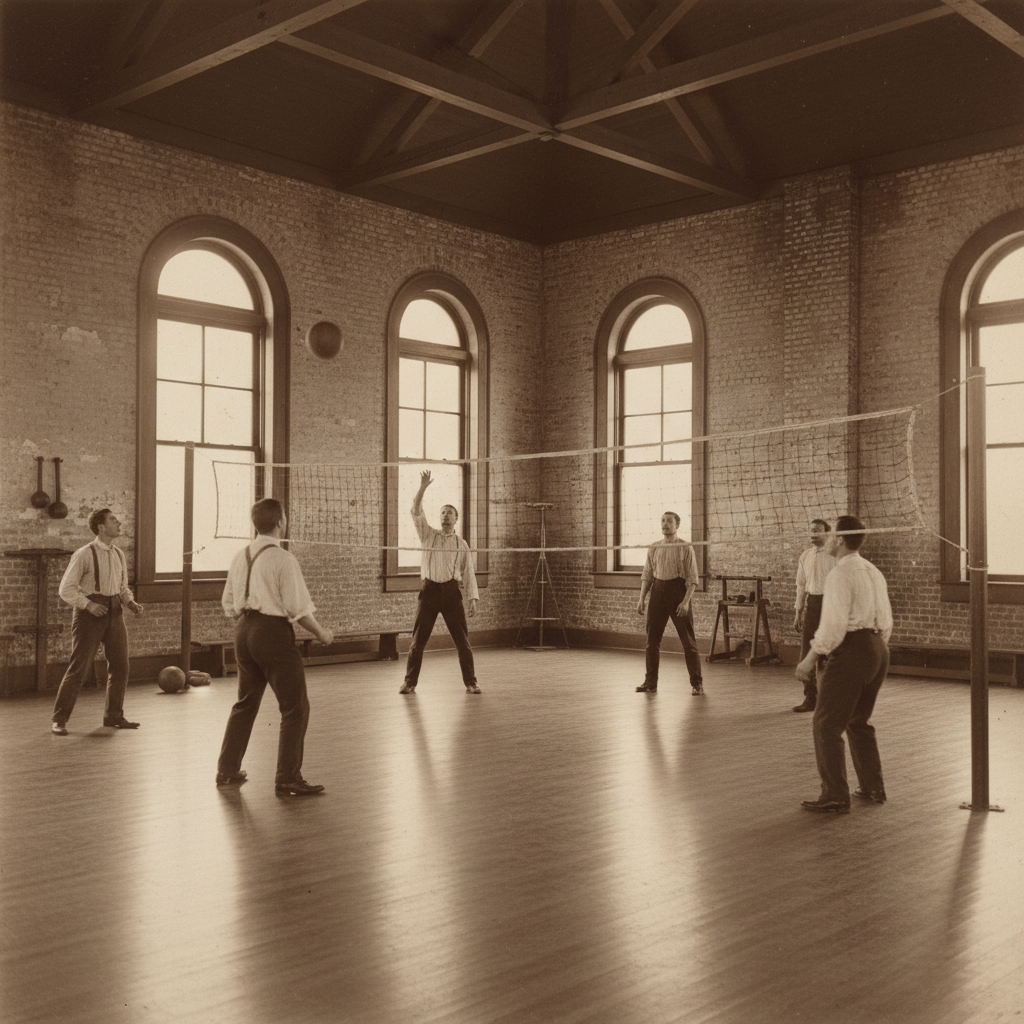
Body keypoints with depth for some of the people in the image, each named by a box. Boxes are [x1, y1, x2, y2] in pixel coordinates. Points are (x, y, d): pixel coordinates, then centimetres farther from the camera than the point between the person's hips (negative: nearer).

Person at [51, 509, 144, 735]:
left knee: (120, 665, 7)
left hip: (114, 613, 6)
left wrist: (131, 603, 0)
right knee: (79, 667, -5)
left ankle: (114, 716, 22)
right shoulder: (84, 554, -9)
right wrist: (88, 604, -22)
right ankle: (59, 720, 6)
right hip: (89, 613, -6)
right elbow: (66, 589, -9)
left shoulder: (118, 555, 10)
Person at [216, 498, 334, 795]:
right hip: (274, 632, -8)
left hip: (244, 632, 8)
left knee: (245, 703, 22)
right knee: (295, 707, 2)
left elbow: (228, 603, 13)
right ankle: (287, 778, 2)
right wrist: (320, 632, 0)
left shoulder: (240, 556, 7)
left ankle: (227, 770, 28)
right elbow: (297, 608, -14)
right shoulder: (283, 559, -14)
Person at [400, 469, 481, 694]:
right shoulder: (429, 535, 9)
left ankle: (470, 683, 9)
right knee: (418, 640, 1)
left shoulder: (462, 545, 9)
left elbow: (469, 573, 7)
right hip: (429, 590, 0)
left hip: (451, 591, 0)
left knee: (463, 639, -1)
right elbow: (416, 512, -4)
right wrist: (423, 487, -14)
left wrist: (473, 598, -2)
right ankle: (410, 683, 10)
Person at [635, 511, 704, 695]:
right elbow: (646, 575, 12)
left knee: (688, 640, -2)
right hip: (657, 591, 4)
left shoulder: (686, 548, -4)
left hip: (678, 591, -4)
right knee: (652, 639, 6)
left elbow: (692, 578, -7)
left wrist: (686, 601, -18)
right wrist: (642, 599, 3)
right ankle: (650, 682, 16)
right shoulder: (653, 548, 9)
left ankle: (696, 683, 6)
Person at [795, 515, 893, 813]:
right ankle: (873, 787, 25)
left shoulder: (840, 575, -14)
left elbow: (833, 624, -20)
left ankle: (835, 796, -4)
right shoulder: (873, 572, 14)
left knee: (827, 724, -2)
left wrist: (809, 659, -14)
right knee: (858, 722, 22)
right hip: (878, 650, 9)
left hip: (851, 649, -9)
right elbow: (885, 620, 17)